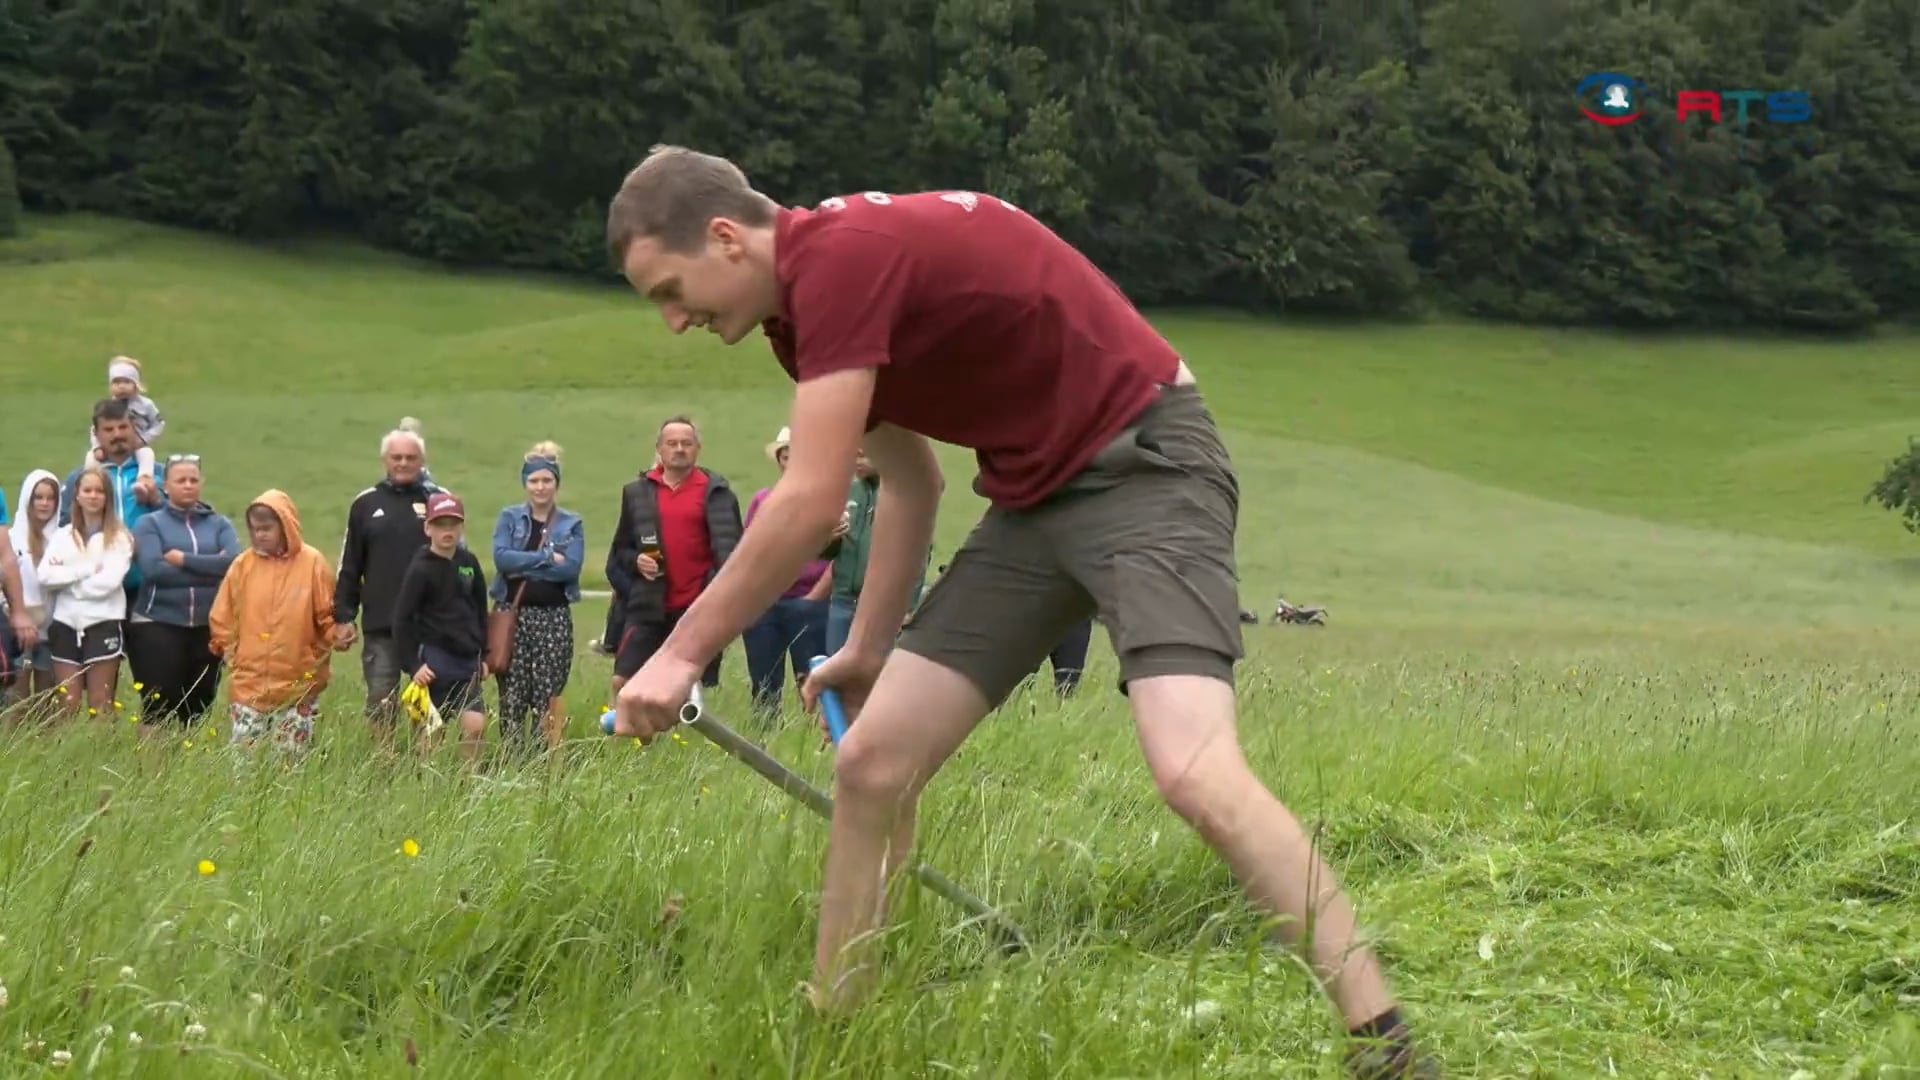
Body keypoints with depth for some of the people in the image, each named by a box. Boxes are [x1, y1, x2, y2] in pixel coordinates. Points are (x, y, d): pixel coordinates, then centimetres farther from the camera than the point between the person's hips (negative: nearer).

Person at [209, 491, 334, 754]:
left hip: (298, 686, -2)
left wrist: (337, 635, -12)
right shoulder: (243, 564, 4)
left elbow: (328, 615, 3)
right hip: (248, 685, 2)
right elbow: (222, 619, 9)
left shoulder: (312, 562, -1)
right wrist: (231, 653, 4)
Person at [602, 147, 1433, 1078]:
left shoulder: (840, 256, -21)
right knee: (871, 766, 2)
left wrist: (681, 655, -14)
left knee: (1194, 774, -27)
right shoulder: (806, 296, 9)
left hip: (1143, 461, -10)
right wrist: (868, 650, 24)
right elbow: (909, 481, 23)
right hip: (1033, 495, 10)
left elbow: (809, 505, -23)